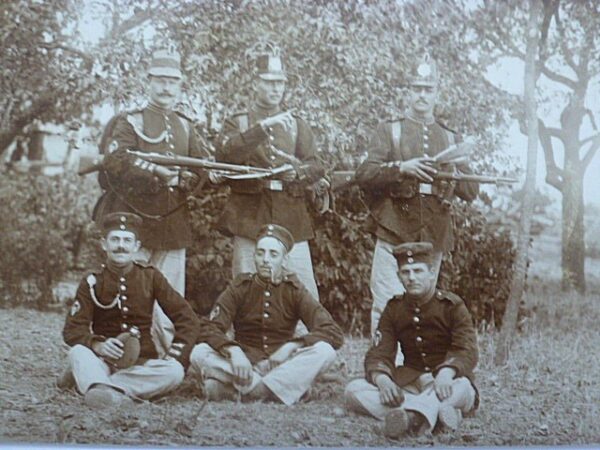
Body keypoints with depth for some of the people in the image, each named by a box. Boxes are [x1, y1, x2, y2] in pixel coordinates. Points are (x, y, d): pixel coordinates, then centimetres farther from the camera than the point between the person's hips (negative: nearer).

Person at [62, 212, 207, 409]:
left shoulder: (151, 277, 4)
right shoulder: (92, 282, 2)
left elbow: (187, 319, 2)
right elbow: (73, 329, -7)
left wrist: (174, 358, -12)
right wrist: (98, 345, -28)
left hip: (142, 364, 1)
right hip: (104, 363, -1)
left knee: (175, 372, -31)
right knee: (77, 352, -31)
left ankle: (87, 381, -35)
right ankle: (110, 394, -58)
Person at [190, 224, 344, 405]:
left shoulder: (294, 290, 1)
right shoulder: (240, 287, 2)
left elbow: (334, 333, -9)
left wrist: (292, 346, -22)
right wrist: (233, 351, -30)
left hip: (281, 365, 0)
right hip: (244, 365, 0)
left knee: (325, 350, -28)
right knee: (199, 353, -26)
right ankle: (280, 388, -28)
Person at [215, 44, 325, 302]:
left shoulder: (298, 125, 18)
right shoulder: (237, 123, 11)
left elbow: (316, 168, 6)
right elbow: (225, 154, -11)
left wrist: (297, 171, -17)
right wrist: (263, 127, -20)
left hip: (292, 222, 2)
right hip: (250, 221, -2)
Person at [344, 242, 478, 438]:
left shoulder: (452, 306, -3)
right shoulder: (394, 309, 7)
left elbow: (467, 351, -17)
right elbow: (378, 353, -2)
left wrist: (445, 374, -41)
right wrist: (382, 380, -28)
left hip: (444, 384, -4)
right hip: (410, 384, 4)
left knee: (462, 387, -39)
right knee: (353, 390, -21)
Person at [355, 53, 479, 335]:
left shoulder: (451, 139, 19)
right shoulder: (389, 130, 10)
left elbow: (471, 191, 14)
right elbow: (364, 176, -3)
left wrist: (451, 174, -7)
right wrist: (401, 168, -18)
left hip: (434, 238, 3)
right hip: (394, 233, -3)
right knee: (387, 307, -10)